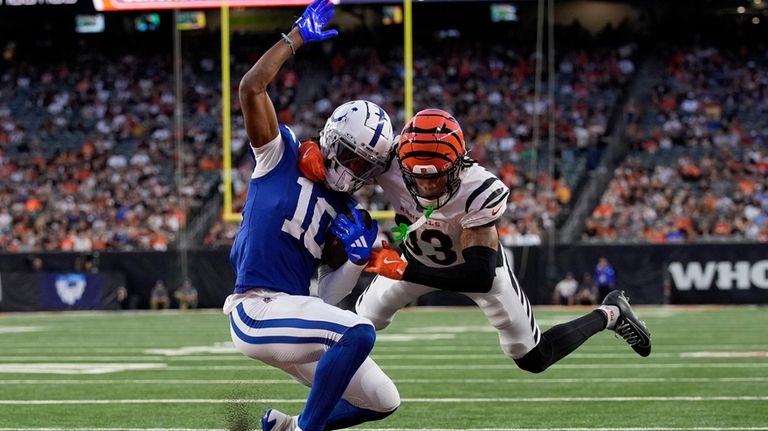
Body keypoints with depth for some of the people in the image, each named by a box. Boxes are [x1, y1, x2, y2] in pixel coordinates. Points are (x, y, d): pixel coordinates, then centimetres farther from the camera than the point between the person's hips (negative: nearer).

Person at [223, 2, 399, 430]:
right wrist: (298, 37, -6)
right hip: (257, 310, -8)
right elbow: (252, 88, -11)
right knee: (359, 333, -30)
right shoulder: (282, 157, 2)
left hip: (295, 316, 8)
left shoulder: (344, 215, 16)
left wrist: (358, 258, -4)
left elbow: (328, 297, 12)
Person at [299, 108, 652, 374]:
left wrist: (404, 270, -51)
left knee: (534, 358, 5)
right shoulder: (390, 165, -36)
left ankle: (609, 314, 28)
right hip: (418, 254, 3)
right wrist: (314, 152, -42)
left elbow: (480, 276, -45)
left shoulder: (480, 192, -43)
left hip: (477, 260, -3)